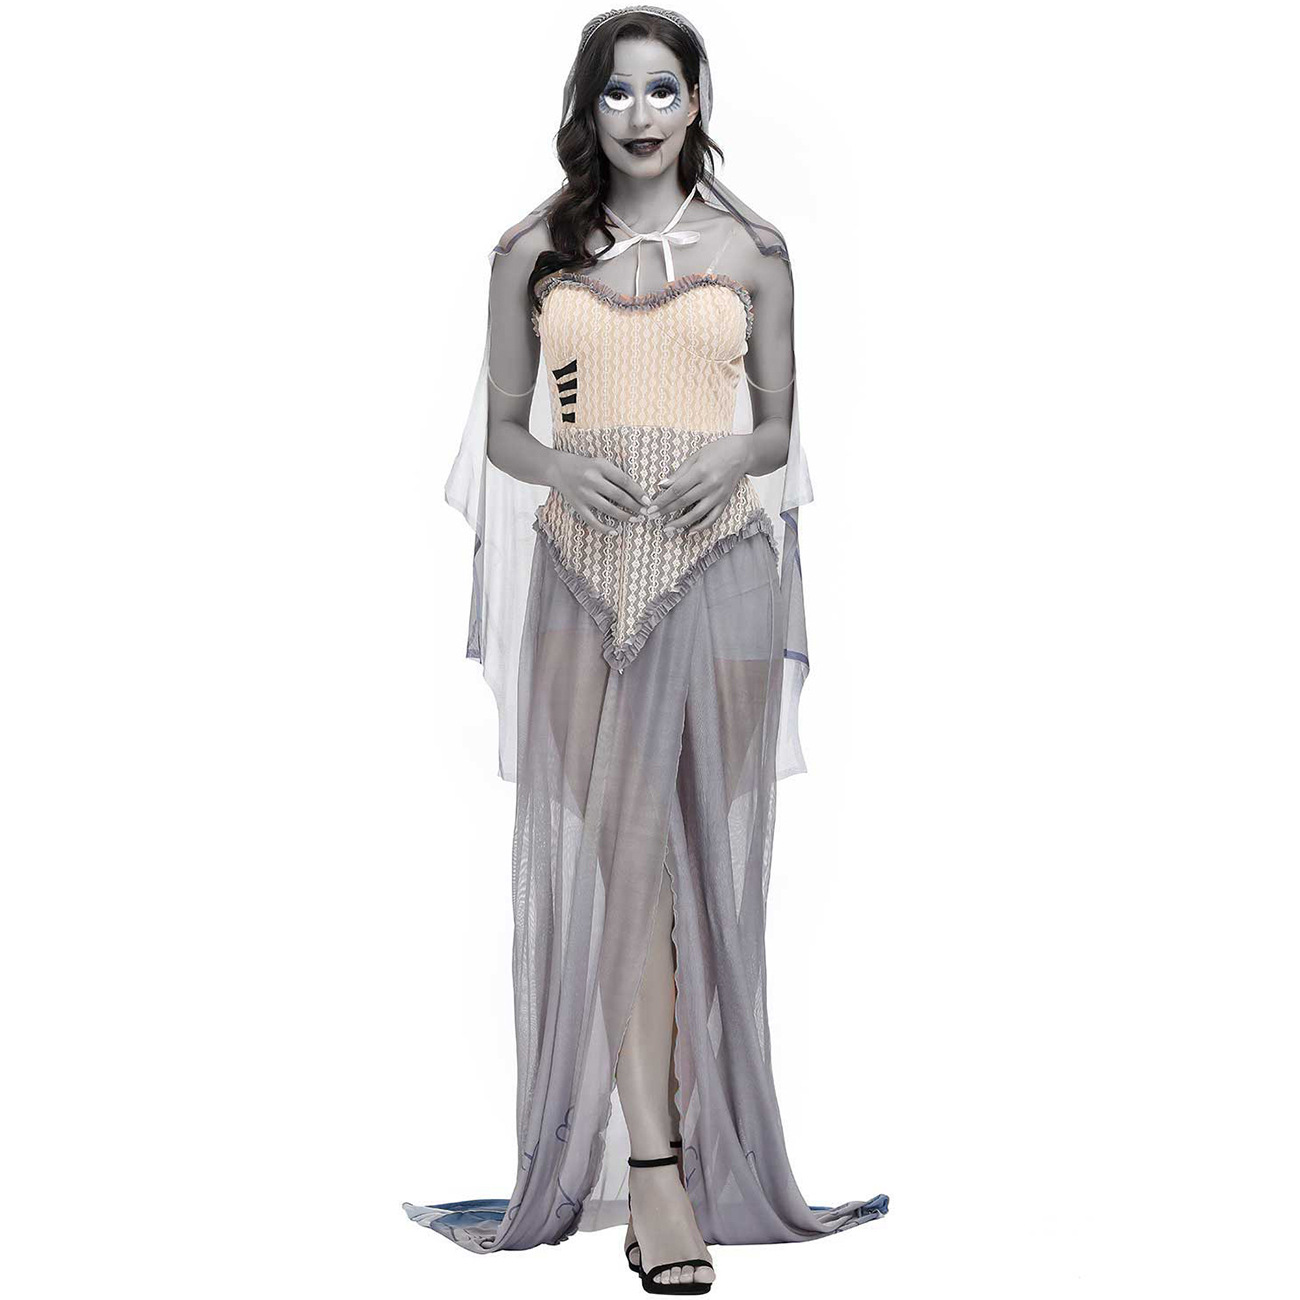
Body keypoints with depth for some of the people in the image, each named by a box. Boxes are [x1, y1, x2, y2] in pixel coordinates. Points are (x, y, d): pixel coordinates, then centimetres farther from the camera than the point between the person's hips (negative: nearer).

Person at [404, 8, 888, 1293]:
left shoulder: (750, 250, 9)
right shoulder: (533, 251, 8)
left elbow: (779, 418, 12)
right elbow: (503, 428, 9)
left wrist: (736, 454, -11)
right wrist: (560, 464, -13)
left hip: (720, 567, 0)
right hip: (584, 567, 0)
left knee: (696, 855, 3)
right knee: (614, 856, -5)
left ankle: (669, 1154, 17)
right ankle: (655, 1173, -2)